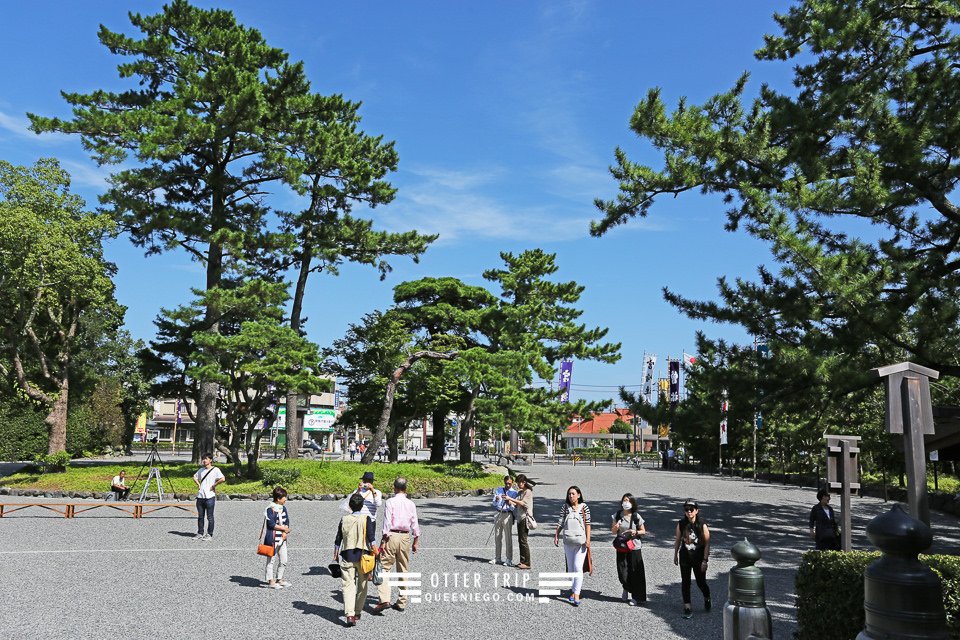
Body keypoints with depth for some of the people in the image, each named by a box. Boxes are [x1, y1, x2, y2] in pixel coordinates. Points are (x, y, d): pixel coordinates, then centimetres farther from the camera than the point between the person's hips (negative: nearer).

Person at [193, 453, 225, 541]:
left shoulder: (215, 470, -7)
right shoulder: (201, 470, 14)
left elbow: (223, 479, -20)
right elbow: (194, 477, 31)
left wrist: (214, 485, -14)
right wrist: (198, 484, 14)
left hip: (210, 497, -6)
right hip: (200, 496, 6)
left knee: (210, 517, 0)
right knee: (200, 516, 12)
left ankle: (209, 534, 6)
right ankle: (200, 533, 20)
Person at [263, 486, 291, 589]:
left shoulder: (283, 508, 10)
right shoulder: (270, 509, -13)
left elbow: (287, 522, 8)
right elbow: (271, 524, -19)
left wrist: (285, 533, -8)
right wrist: (283, 528, -10)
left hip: (282, 538, 8)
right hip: (272, 539, -8)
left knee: (283, 560, 13)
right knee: (272, 559, 0)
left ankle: (279, 579, 26)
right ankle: (271, 581, 8)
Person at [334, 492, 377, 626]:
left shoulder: (344, 519, 3)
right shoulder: (366, 519, -4)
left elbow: (338, 540, 8)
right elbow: (371, 539, -9)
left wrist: (335, 555, 18)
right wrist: (374, 551, -1)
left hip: (347, 555, 1)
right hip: (362, 555, -1)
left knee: (348, 585, -2)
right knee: (362, 585, 15)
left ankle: (349, 614, -17)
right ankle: (357, 613, 24)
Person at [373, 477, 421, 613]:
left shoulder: (390, 502, -7)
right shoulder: (411, 504, 6)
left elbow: (387, 522, -11)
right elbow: (415, 524, 7)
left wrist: (384, 540, -8)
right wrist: (416, 541, 15)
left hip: (392, 536, -4)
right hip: (405, 537, 4)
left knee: (384, 568, -2)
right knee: (403, 570, 12)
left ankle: (384, 599, -17)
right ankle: (401, 602, 16)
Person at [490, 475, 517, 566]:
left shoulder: (514, 493, -1)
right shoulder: (499, 490, 10)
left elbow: (512, 508, -9)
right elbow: (494, 504, 5)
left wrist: (508, 500, -27)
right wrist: (496, 499, -16)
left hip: (507, 515, -4)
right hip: (498, 514, 4)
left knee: (508, 537, -5)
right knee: (497, 537, 10)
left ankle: (509, 560, -1)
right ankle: (498, 558, 20)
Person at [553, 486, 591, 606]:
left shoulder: (584, 507, -2)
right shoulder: (565, 506, 7)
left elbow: (587, 524, -3)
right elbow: (560, 522, 8)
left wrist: (588, 539, -9)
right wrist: (556, 535, 4)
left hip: (580, 541, -4)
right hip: (568, 541, 4)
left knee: (578, 568, -10)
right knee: (570, 568, 12)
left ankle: (576, 595, -10)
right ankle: (573, 590, 25)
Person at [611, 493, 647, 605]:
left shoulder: (636, 517, -6)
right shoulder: (617, 515, 0)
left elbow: (643, 531, 4)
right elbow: (613, 532, 7)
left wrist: (636, 532, -16)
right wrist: (616, 527, -15)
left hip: (634, 548, -2)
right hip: (621, 548, 2)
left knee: (635, 573, 1)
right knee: (622, 572, 3)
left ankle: (636, 597, 15)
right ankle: (627, 588, 35)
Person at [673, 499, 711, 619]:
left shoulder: (702, 525, -15)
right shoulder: (681, 524, -6)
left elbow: (707, 543, -11)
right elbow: (678, 540, 7)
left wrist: (705, 560, -12)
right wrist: (675, 555, 11)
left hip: (698, 558, -2)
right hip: (684, 557, 2)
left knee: (701, 582, 9)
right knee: (685, 582, 5)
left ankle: (707, 598, 40)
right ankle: (687, 607, 15)